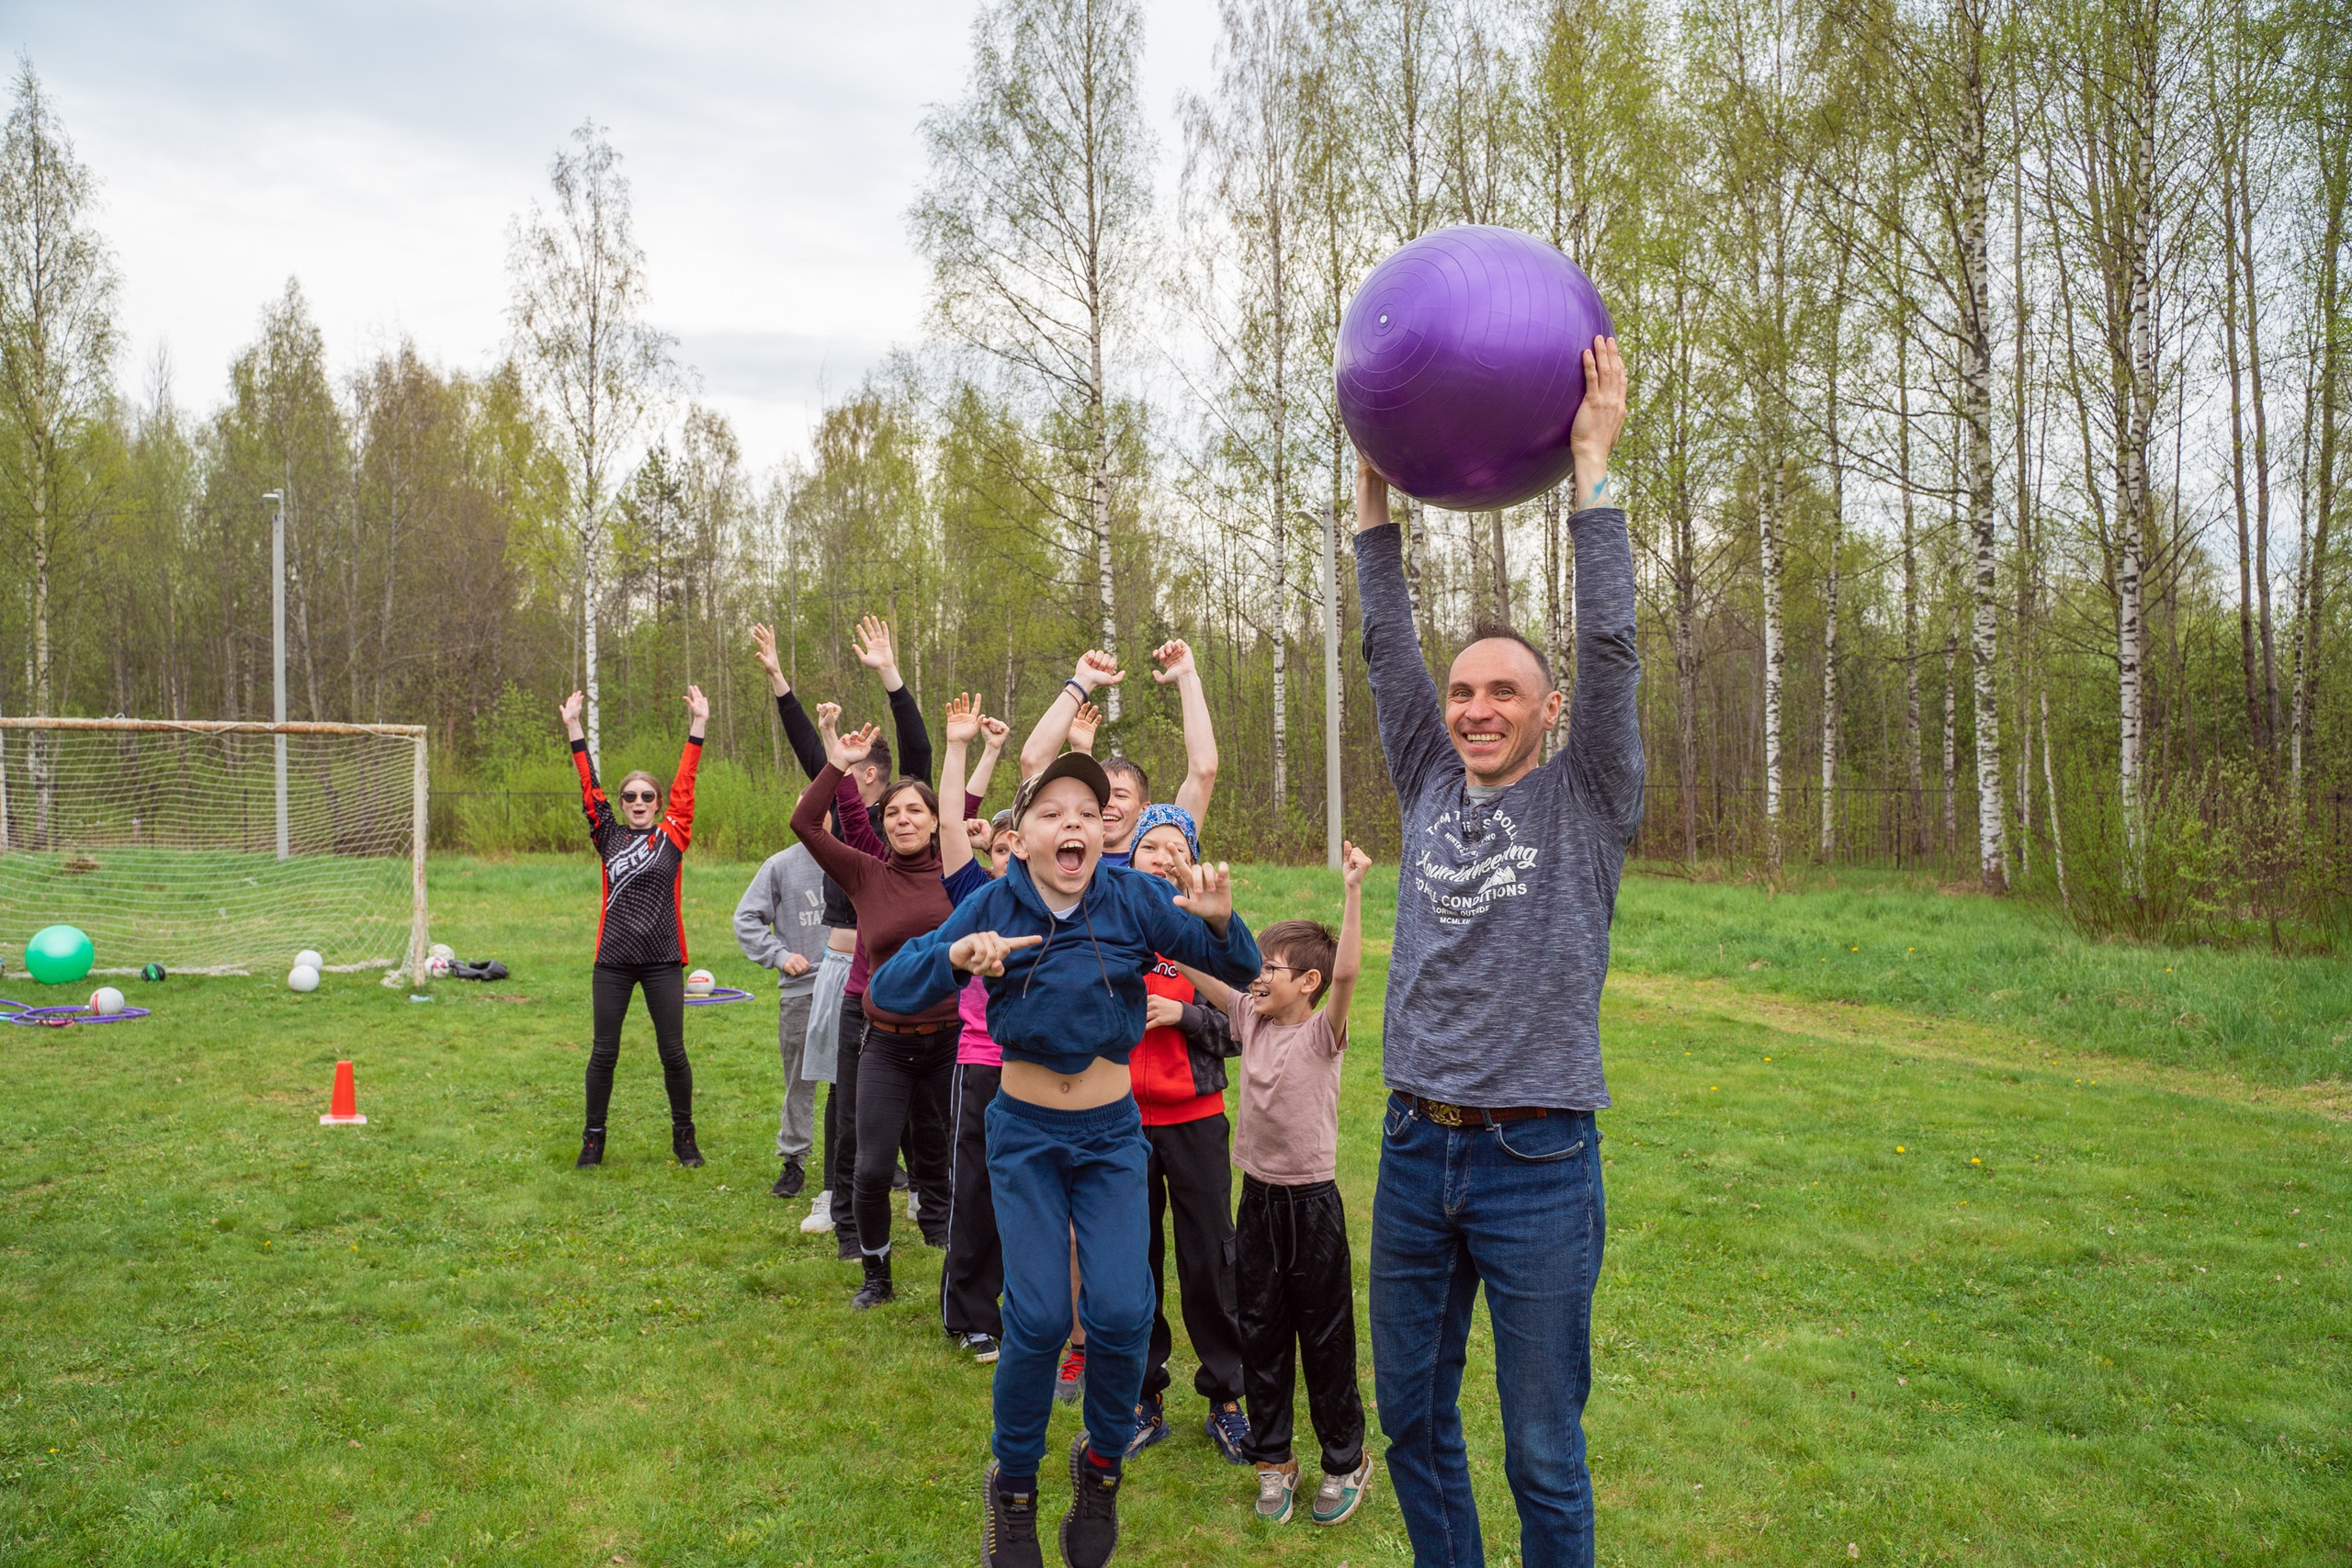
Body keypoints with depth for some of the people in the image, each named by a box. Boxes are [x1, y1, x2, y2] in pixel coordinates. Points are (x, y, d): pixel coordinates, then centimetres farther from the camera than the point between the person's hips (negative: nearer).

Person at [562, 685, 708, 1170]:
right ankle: (593, 1138, 20)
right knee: (604, 1052, 6)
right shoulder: (609, 838, 7)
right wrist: (575, 731, -1)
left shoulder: (673, 837, 3)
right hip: (613, 960, 1)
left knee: (673, 1052, 3)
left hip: (663, 960, -1)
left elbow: (685, 785, -2)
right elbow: (590, 789, 3)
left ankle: (684, 1136, 18)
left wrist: (697, 728, -7)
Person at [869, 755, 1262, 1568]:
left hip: (1113, 1135, 1)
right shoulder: (994, 904, -12)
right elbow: (887, 990, -15)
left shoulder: (1133, 898, -12)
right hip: (1026, 1135, -1)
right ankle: (1013, 1485, 21)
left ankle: (1102, 1467, 24)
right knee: (1038, 1317, -5)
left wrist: (1219, 920, -34)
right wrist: (955, 956, -35)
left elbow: (1237, 968, -12)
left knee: (1121, 1312, -6)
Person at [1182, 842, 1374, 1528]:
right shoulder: (1251, 1018, 2)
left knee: (1324, 1336, 7)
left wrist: (1352, 891, -39)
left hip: (1311, 1201, -5)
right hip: (1258, 1197, 5)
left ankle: (1346, 1461, 24)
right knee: (1261, 1333, 13)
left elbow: (1346, 972, -31)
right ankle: (1272, 1460, 27)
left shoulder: (1322, 1032, -13)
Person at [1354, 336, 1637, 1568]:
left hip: (1537, 1164, -4)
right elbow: (1387, 651, 5)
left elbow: (1611, 650, -13)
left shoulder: (1585, 802, -2)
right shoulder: (1431, 790, 8)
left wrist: (1592, 464, -15)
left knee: (1543, 1453, 6)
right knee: (1411, 1417, 16)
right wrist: (1376, 491, 0)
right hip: (1414, 1150, 5)